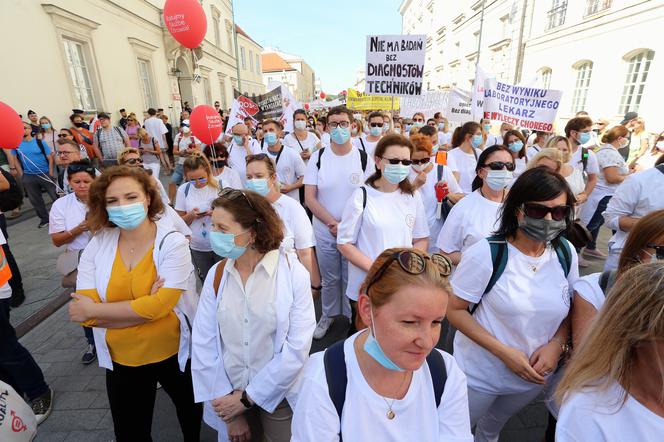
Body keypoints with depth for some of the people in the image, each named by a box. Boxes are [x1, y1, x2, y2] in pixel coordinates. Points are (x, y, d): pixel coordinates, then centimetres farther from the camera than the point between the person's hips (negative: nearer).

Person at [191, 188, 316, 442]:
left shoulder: (292, 273, -18)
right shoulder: (216, 275, -7)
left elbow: (297, 347, -18)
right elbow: (203, 344, -7)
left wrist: (248, 398, -13)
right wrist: (228, 406, -9)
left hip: (279, 397, -2)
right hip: (229, 397, 3)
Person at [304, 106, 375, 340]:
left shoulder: (363, 158, -5)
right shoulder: (318, 157, -3)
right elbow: (309, 197, -6)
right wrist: (333, 223, -14)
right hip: (325, 231, 1)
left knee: (351, 277, 11)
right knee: (329, 279, 16)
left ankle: (352, 317, 34)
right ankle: (328, 315, 38)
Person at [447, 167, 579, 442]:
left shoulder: (566, 254, -8)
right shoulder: (485, 254, -24)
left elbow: (570, 308, 5)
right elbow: (454, 310, -20)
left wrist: (557, 343, -13)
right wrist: (504, 352, -25)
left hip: (534, 375, 5)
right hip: (479, 375, -4)